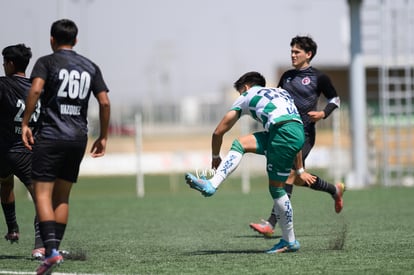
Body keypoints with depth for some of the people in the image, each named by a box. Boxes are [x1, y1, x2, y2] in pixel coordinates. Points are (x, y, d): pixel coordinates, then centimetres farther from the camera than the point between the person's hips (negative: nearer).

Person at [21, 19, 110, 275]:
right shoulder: (91, 67, 12)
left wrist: (25, 123, -14)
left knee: (43, 194, -6)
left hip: (50, 136, -5)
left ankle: (51, 250, -22)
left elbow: (36, 89, -18)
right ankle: (54, 250, 13)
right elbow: (105, 102, 5)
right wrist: (103, 137, 13)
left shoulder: (46, 62, 0)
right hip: (78, 138, 5)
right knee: (62, 197, 14)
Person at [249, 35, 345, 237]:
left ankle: (271, 223, -24)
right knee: (300, 180, 12)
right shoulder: (287, 76, 14)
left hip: (304, 134, -7)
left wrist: (323, 113, -11)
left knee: (290, 174, -18)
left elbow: (335, 99, 6)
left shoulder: (318, 77, -3)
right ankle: (335, 190, 39)